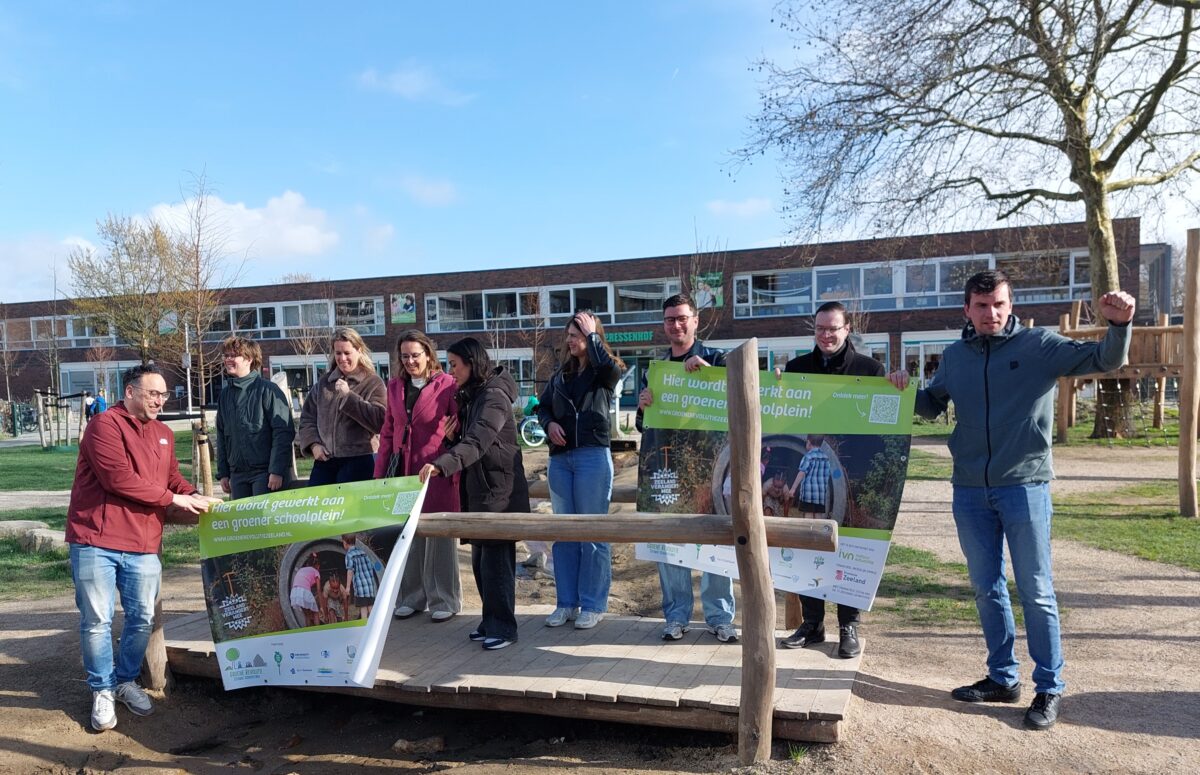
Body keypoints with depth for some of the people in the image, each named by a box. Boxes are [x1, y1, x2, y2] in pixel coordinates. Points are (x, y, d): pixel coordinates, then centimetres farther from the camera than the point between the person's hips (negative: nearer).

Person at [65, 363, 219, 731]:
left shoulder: (164, 434, 13)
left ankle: (126, 681, 29)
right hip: (96, 541, -6)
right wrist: (174, 499, -17)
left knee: (142, 618, 10)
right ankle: (102, 690, 20)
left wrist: (196, 498, -4)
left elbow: (173, 478, 16)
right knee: (97, 620, 4)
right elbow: (118, 478, -20)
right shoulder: (105, 425, -10)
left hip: (143, 545, 6)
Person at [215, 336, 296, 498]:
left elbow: (284, 432, -13)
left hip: (265, 471, -6)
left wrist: (277, 471, -18)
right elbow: (221, 437, 18)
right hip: (238, 474, 6)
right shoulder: (224, 395, 13)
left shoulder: (267, 389, -8)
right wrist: (223, 473, 12)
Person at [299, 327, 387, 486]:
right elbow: (307, 417, 18)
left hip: (359, 460, -5)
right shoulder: (323, 383, 15)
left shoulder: (374, 383, 0)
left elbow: (379, 421, -13)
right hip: (324, 460, 5)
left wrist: (348, 395, -15)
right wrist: (313, 444, 1)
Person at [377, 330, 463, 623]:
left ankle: (444, 600, 18)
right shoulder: (395, 386, 10)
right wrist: (379, 474, 11)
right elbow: (388, 432, 15)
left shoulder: (447, 385, -7)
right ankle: (410, 597, 26)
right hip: (402, 472, 5)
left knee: (439, 537, 6)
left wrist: (455, 470, -12)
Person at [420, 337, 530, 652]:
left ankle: (503, 627, 6)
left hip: (499, 488, -9)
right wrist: (453, 433, -2)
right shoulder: (470, 396, 14)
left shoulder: (494, 396, -15)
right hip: (476, 487, 9)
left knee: (495, 558, -5)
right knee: (480, 558, 12)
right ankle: (490, 620, 24)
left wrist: (442, 464, -42)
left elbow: (478, 441, -30)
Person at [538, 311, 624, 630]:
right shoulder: (561, 374, 13)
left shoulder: (605, 373, -2)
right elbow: (542, 405, 21)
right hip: (560, 458, 6)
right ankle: (566, 602, 21)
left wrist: (592, 334, -12)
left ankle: (593, 605, 10)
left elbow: (608, 365, -27)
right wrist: (549, 423, 0)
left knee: (593, 531, 0)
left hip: (593, 456, -6)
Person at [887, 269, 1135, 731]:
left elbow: (1105, 361, -10)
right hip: (969, 490, 4)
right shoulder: (954, 356, 8)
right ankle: (1002, 678, 27)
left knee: (1036, 592, 3)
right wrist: (906, 389, -1)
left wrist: (1118, 325, -30)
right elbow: (933, 405, 19)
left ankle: (1049, 689, 17)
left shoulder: (1038, 346, -3)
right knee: (987, 588, 13)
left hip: (1025, 486, -4)